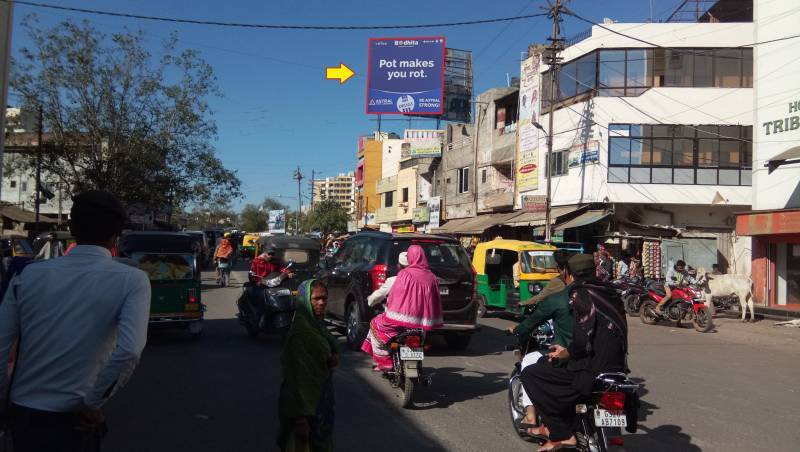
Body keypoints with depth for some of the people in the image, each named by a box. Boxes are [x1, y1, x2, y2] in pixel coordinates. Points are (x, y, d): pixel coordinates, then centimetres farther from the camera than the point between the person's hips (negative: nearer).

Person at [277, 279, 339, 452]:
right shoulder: (300, 330, -21)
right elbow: (297, 373, -24)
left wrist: (333, 358, -8)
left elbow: (332, 348, 16)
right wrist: (300, 416, -26)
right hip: (306, 400, -8)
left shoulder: (317, 323, 3)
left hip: (321, 397, 8)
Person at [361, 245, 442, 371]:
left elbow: (394, 296, -10)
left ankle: (384, 361, 9)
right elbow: (436, 301, 7)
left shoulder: (405, 274, -12)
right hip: (424, 320, 6)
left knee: (376, 325, 17)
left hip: (405, 317, -6)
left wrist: (389, 308, 5)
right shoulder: (432, 277, 2)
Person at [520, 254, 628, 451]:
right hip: (616, 366, 9)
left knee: (530, 374, -2)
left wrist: (567, 353, -4)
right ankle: (553, 425, 29)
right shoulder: (608, 292, 14)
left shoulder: (580, 294, -11)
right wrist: (568, 350, 27)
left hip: (594, 371, -9)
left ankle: (562, 434, -2)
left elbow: (583, 339, -22)